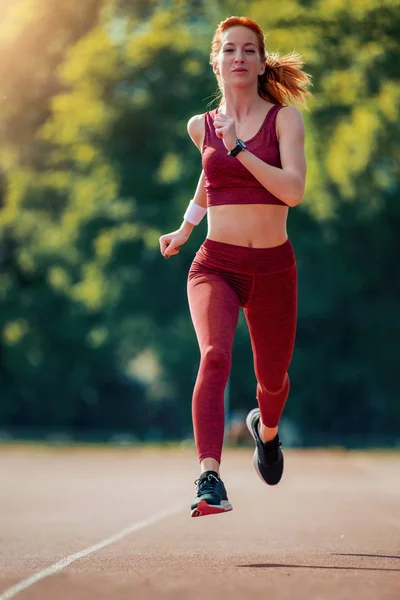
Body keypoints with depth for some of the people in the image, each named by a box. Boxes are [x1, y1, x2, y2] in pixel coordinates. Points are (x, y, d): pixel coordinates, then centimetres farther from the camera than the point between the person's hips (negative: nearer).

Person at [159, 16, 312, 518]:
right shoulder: (201, 126, 6)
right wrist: (187, 225, 26)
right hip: (215, 264, 0)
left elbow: (293, 190, -18)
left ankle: (266, 430, 54)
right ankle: (209, 480, -37)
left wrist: (240, 148, -21)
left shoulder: (284, 118, -3)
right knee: (215, 356, -27)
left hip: (273, 268, 0)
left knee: (272, 379, 16)